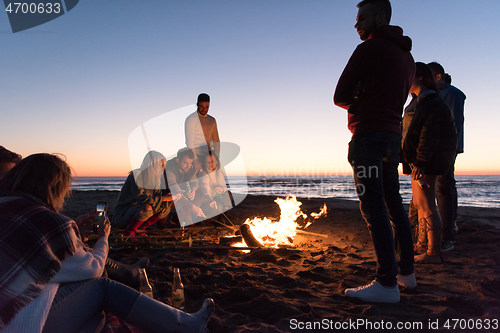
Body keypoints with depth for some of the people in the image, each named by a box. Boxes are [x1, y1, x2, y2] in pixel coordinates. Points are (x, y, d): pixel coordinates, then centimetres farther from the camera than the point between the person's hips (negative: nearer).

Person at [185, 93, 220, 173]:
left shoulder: (212, 120, 15)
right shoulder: (191, 119, -4)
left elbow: (216, 140, 18)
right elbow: (189, 142, -11)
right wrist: (195, 161, -18)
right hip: (197, 157, -5)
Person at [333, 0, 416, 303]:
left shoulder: (369, 48, -6)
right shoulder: (407, 56, 21)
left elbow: (340, 97, -7)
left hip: (369, 135, -9)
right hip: (393, 136, 9)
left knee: (374, 208, -10)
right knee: (394, 205, 12)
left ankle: (387, 283, -9)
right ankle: (407, 272, 20)